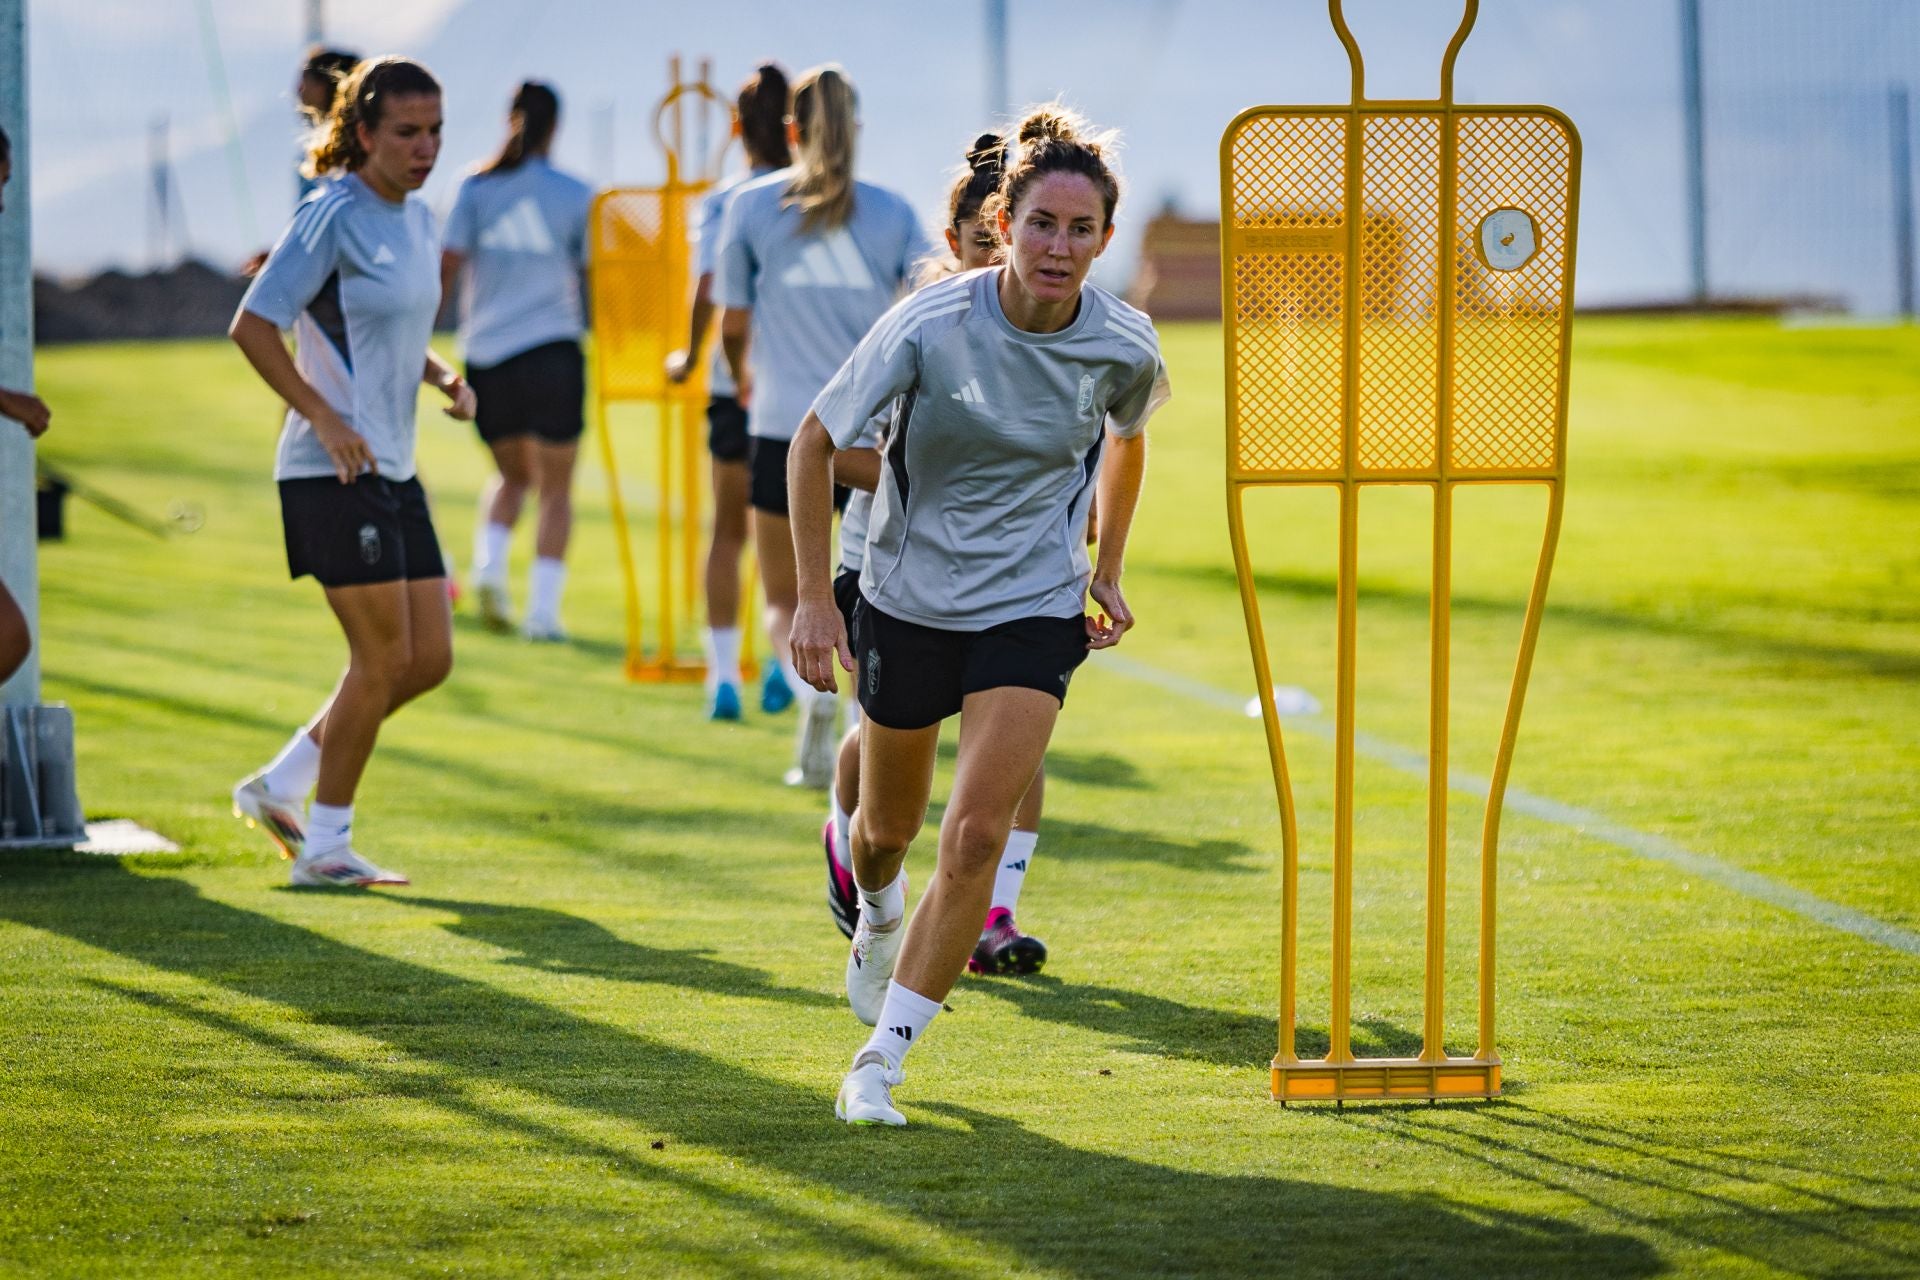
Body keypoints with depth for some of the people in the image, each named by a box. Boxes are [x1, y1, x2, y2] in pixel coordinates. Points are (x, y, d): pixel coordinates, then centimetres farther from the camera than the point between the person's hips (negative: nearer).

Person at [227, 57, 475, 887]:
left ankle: (280, 787, 19)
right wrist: (325, 419, -22)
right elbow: (252, 327, -16)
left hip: (394, 473, 9)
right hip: (334, 475, -9)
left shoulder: (416, 220, 13)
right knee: (384, 660, -6)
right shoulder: (334, 216, -13)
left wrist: (441, 378, 7)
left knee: (428, 660, 7)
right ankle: (325, 844, 5)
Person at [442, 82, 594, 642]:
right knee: (555, 487, 7)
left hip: (487, 352, 2)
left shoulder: (476, 187, 2)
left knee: (511, 474, 21)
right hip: (552, 348, -2)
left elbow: (447, 266, -5)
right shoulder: (575, 195, 0)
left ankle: (489, 563, -5)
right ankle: (543, 606, -3)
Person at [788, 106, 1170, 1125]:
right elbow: (816, 440, -10)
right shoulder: (933, 325, -20)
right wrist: (813, 598, -11)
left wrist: (1107, 570, 14)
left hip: (1033, 610, 0)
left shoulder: (1125, 347, -12)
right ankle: (880, 911, 57)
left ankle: (880, 1060, -9)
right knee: (890, 828, 18)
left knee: (977, 835, -17)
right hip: (908, 597, 0)